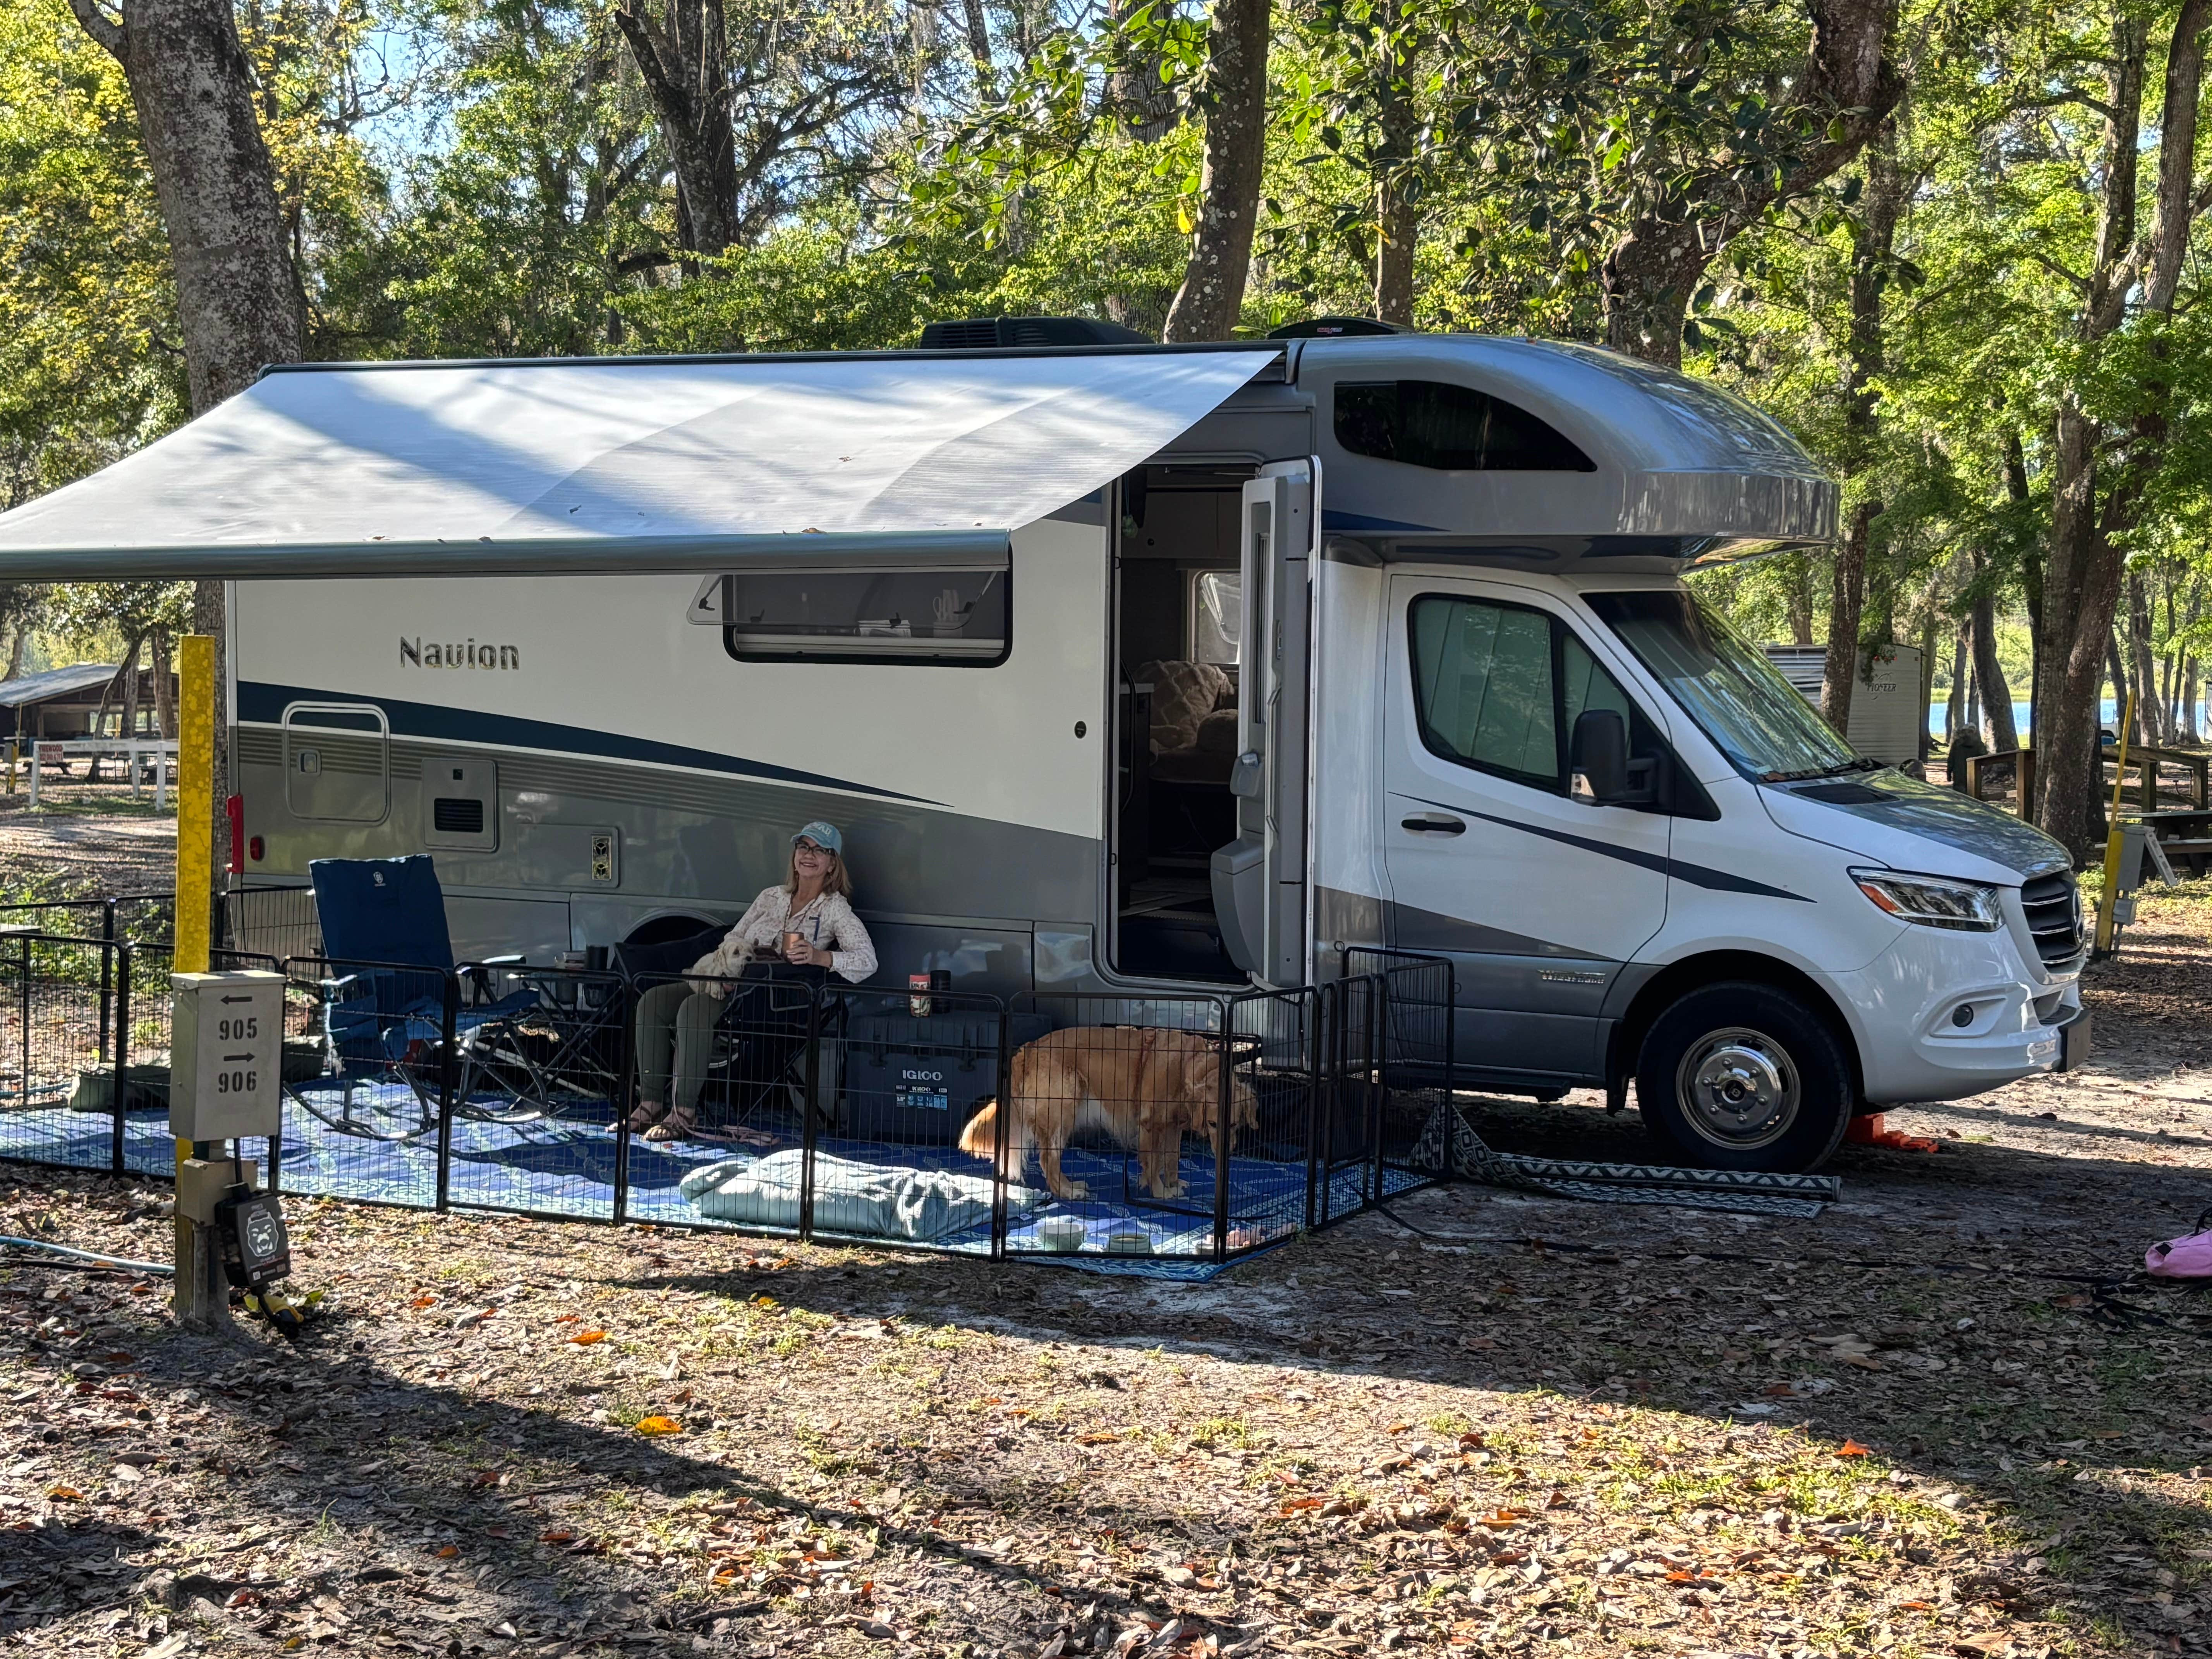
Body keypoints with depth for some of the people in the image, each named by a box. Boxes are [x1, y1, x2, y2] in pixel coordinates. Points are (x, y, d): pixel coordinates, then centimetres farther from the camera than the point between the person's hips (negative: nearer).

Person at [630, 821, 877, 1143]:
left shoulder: (836, 909, 4)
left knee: (694, 1008, -32)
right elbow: (733, 939, 19)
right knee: (653, 1001, -13)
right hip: (736, 985, 7)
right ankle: (651, 1106, -14)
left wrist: (820, 956, -25)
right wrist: (728, 967, -4)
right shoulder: (772, 897, 22)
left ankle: (683, 1116, -32)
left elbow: (867, 961, -8)